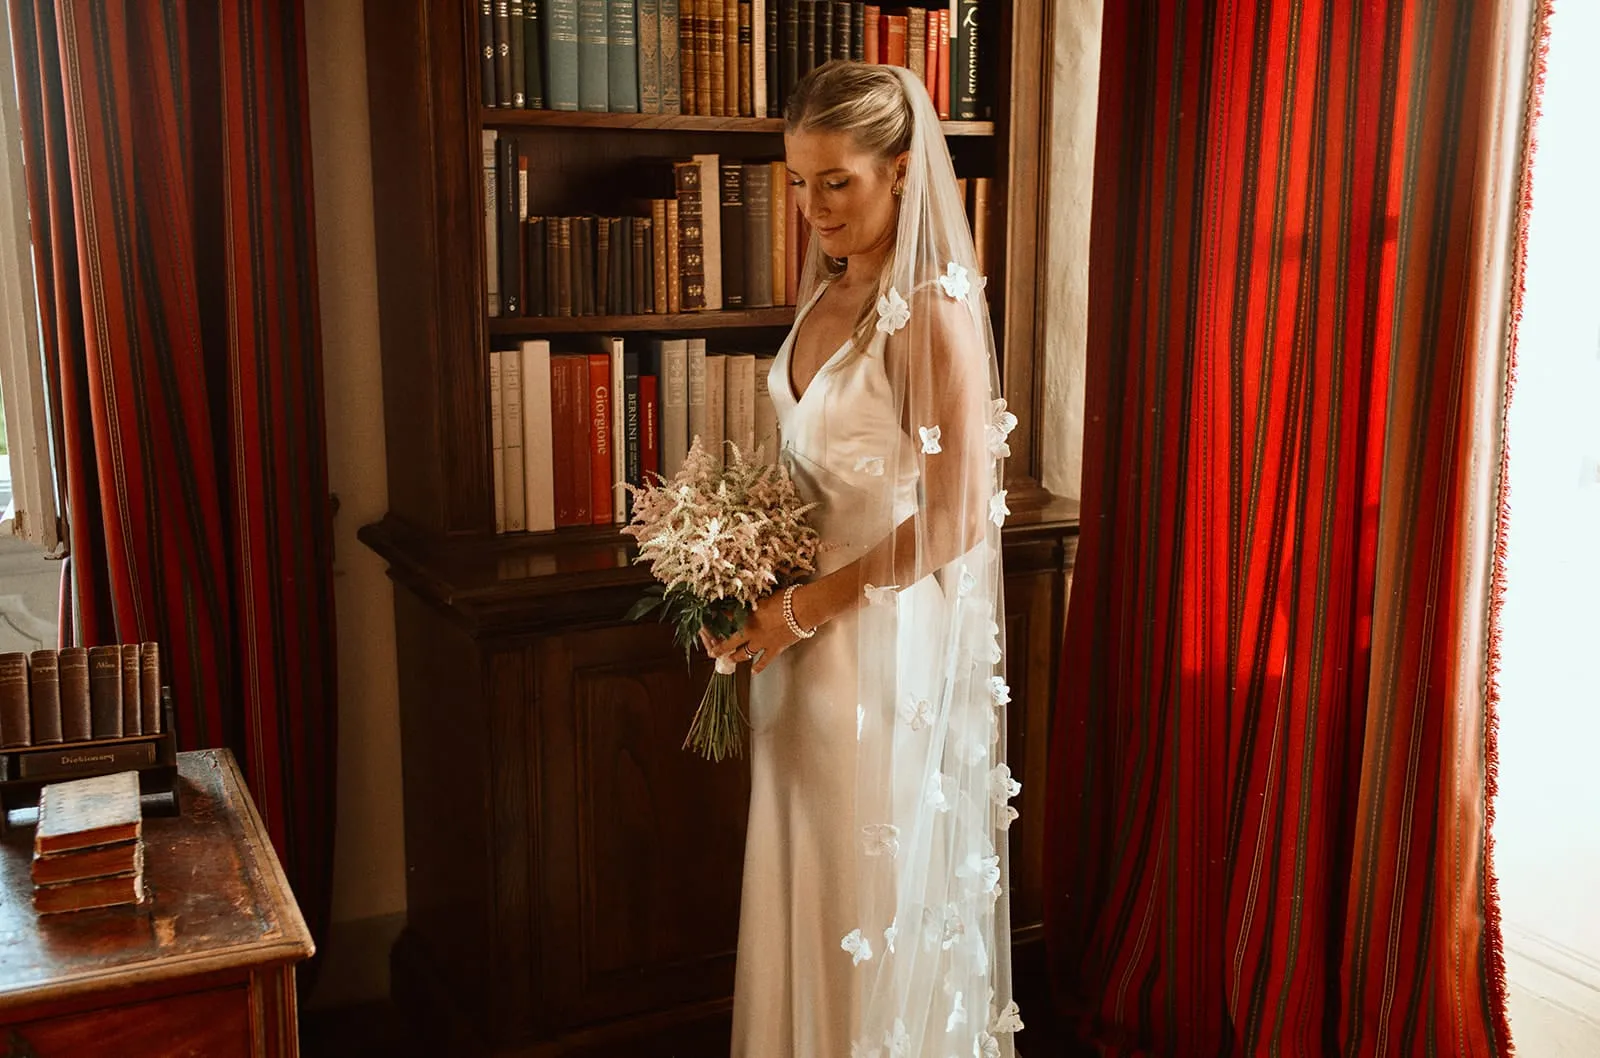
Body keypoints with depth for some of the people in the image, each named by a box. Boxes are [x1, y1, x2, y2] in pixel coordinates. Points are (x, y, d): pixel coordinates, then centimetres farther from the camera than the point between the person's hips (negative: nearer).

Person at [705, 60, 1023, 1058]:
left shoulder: (932, 313, -18)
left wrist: (805, 608, -16)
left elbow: (956, 522, -21)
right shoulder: (826, 294, 7)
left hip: (886, 640, -7)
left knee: (872, 889, 9)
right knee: (801, 889, 18)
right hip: (804, 637, 8)